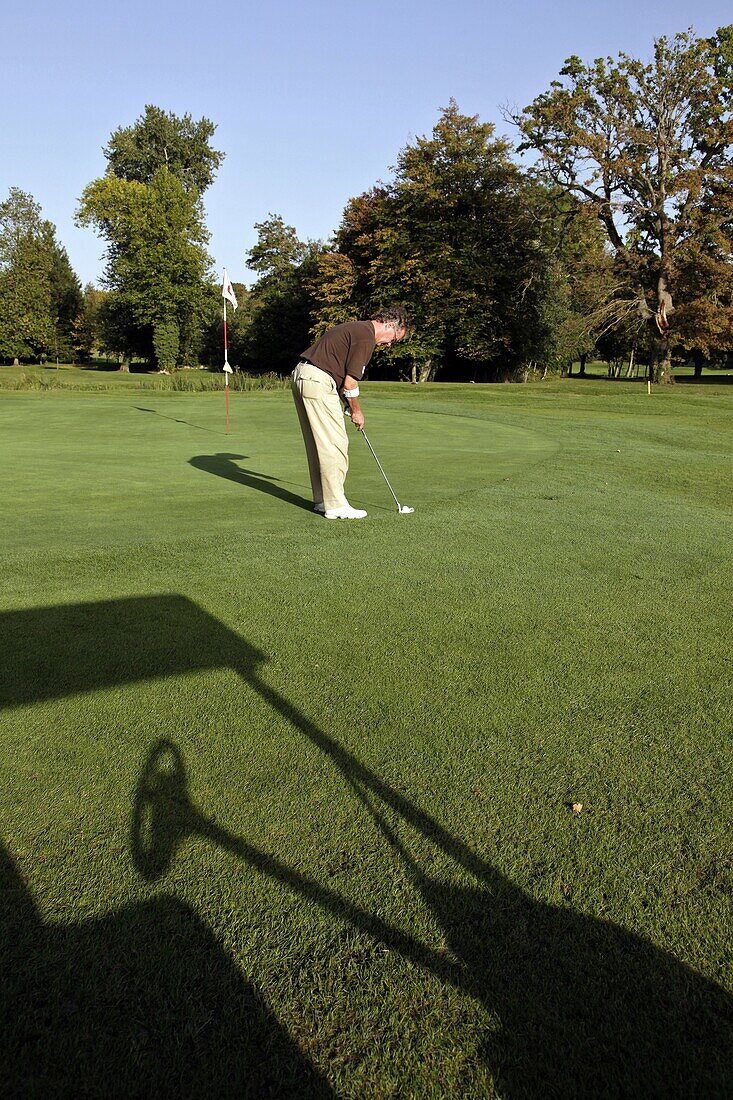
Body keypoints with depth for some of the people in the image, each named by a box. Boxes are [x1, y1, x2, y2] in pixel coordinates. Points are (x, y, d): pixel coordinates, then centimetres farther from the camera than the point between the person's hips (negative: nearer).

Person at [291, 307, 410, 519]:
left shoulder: (357, 328, 20)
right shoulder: (366, 337, -11)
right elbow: (350, 382, -12)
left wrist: (349, 406, 18)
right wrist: (356, 411, 3)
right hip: (318, 383, -11)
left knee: (318, 445, 14)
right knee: (335, 444, -6)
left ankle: (322, 500, 20)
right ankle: (336, 505, -2)